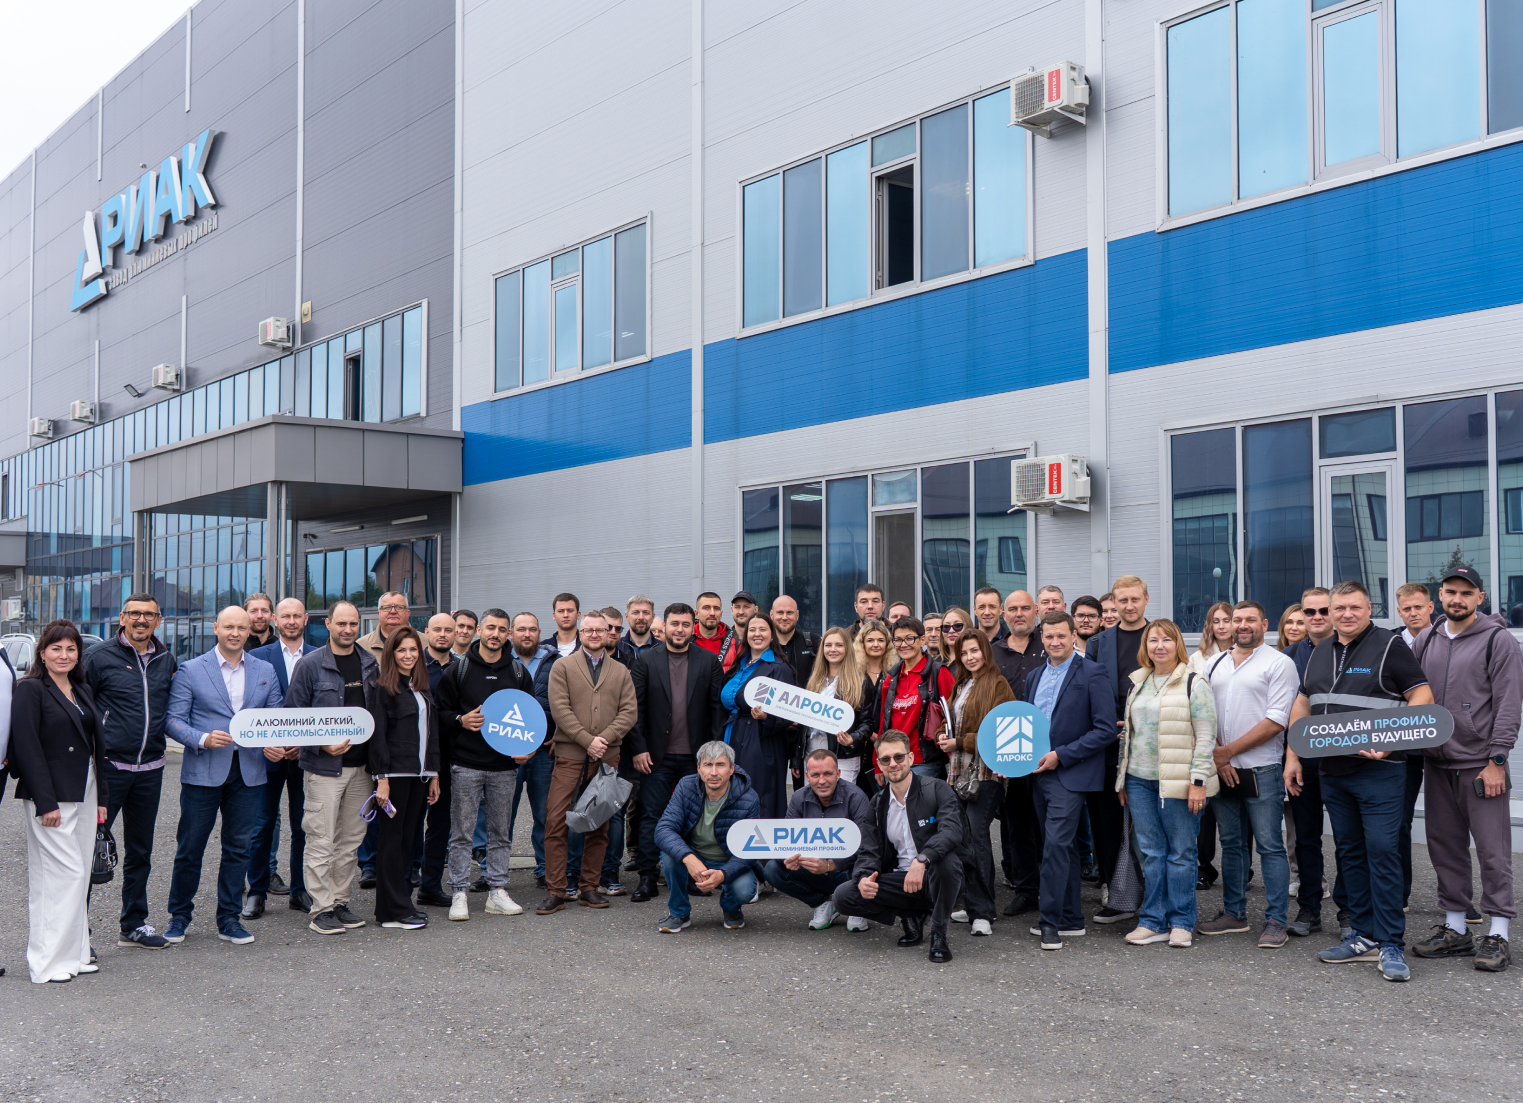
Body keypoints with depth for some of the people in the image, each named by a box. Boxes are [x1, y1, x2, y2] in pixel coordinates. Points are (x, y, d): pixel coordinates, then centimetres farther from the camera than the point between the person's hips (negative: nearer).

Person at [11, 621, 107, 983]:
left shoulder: (83, 691, 15)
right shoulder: (30, 689, -7)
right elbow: (27, 748, -13)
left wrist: (100, 797, 13)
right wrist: (46, 803, -18)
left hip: (84, 794, 7)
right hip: (51, 795, -7)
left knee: (79, 876, 9)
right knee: (66, 873, -8)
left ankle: (74, 954, 16)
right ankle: (48, 963, -1)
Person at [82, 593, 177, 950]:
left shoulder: (166, 660, 10)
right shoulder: (99, 656, -4)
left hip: (150, 769, 5)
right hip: (108, 766, -5)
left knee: (140, 851, 13)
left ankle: (134, 924, 24)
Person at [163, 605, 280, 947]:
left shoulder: (265, 672, 11)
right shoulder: (191, 670, 0)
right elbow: (173, 719, -3)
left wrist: (276, 745, -6)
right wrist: (203, 739, -19)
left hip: (248, 774, 3)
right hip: (202, 773, -3)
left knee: (238, 848, 7)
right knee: (189, 847, 4)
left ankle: (229, 919, 18)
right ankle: (179, 916, 20)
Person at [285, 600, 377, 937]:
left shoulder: (370, 663, 8)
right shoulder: (310, 665, -5)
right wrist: (322, 744, -15)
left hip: (361, 766, 5)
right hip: (324, 767, -5)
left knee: (351, 840, 10)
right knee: (322, 841, -4)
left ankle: (341, 902, 20)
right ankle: (321, 909, 4)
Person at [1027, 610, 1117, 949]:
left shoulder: (1093, 674, -7)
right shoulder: (1034, 677, 14)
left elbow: (1105, 730, -12)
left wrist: (1060, 755, -15)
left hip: (1070, 775, -7)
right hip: (1039, 774, 7)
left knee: (1056, 844, -13)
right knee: (1062, 846, 12)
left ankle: (1051, 921, -7)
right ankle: (1071, 919, 19)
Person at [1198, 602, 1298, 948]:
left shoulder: (1279, 663, -4)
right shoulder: (1214, 664, 13)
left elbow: (1276, 721, -12)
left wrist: (1228, 751, -11)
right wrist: (1216, 756, -5)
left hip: (1261, 771, -5)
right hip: (1222, 771, 5)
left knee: (1270, 846, -2)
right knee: (1231, 844, 13)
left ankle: (1275, 921, 4)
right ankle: (1234, 914, 22)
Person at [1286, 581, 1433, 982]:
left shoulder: (1390, 646, -6)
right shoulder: (1321, 652, 14)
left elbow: (1422, 697, -11)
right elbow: (1303, 704, 21)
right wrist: (1293, 756, 14)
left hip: (1378, 771, -7)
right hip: (1333, 771, 7)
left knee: (1383, 852, -9)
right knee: (1350, 852, 11)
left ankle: (1390, 945, -5)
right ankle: (1364, 936, 20)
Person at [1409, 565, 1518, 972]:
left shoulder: (1498, 640, -5)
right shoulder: (1426, 641, 11)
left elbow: (1509, 705, -9)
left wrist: (1496, 761, -13)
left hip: (1480, 766, -6)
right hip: (1437, 764, 6)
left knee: (1492, 850, -3)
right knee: (1445, 847, 11)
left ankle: (1497, 934, 4)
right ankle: (1455, 928, 21)